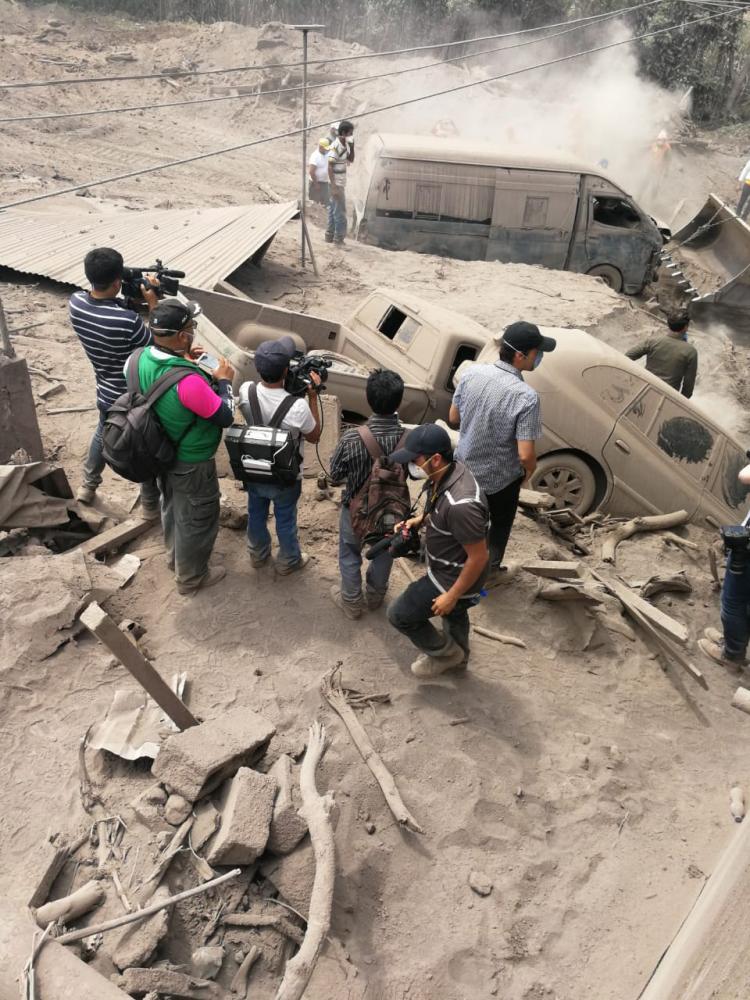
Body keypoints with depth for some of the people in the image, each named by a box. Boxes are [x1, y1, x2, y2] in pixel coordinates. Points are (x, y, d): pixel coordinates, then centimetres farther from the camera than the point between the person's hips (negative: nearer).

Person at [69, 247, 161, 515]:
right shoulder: (127, 321, -35)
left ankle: (87, 487, 50)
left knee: (103, 435, 33)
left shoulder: (75, 303, -14)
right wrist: (153, 304, -16)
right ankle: (150, 505, 34)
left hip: (107, 394, 7)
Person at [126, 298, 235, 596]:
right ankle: (191, 578, 37)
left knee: (173, 507, 30)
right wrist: (223, 380, -11)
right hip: (191, 464, -8)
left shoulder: (142, 358, -15)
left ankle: (175, 556, 55)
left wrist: (182, 359, 0)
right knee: (197, 519, 16)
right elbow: (225, 417, -24)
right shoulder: (189, 381, -39)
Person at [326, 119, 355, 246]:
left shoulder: (345, 145, 7)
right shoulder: (335, 146, -18)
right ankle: (339, 238, 2)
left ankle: (330, 236, 23)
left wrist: (352, 145, 4)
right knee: (340, 211, -5)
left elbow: (351, 160, 19)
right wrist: (334, 186, -24)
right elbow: (330, 167, -21)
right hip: (336, 183, -9)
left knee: (333, 209, 15)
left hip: (341, 182, 9)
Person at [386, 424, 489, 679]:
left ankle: (446, 653, 28)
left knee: (400, 614, 7)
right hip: (449, 569, 9)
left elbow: (479, 558, -31)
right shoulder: (448, 472, -12)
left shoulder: (460, 504, -40)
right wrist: (417, 521, -5)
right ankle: (457, 656, 59)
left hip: (451, 578, -9)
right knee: (455, 614, 32)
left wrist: (451, 596, -21)